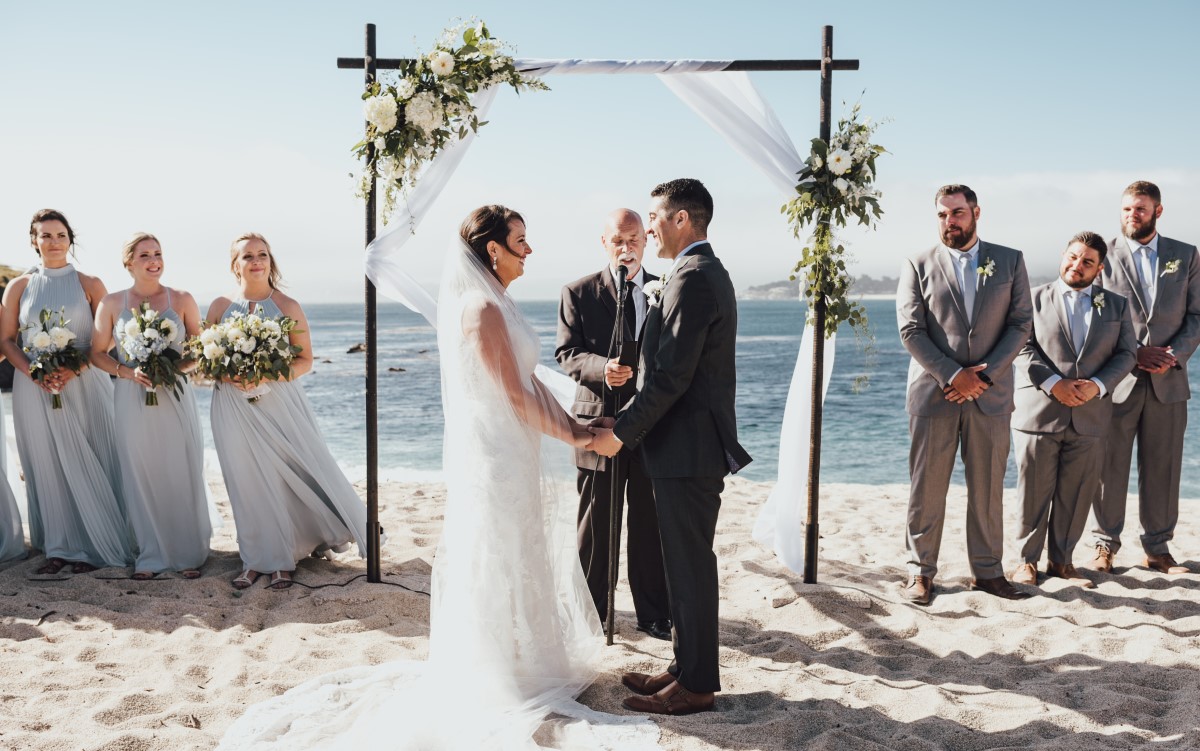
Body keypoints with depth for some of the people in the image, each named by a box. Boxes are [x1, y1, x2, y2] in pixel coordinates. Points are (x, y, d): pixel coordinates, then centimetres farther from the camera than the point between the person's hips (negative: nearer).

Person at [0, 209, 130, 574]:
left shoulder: (89, 285, 4)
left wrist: (74, 369, -14)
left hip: (84, 384, -1)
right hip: (34, 388, 2)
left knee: (88, 464, -1)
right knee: (47, 466, 3)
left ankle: (94, 545, 8)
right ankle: (60, 547, 12)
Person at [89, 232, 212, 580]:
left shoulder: (181, 300, 3)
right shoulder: (111, 303, 4)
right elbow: (98, 353, 8)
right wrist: (126, 371, -9)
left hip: (176, 397, 0)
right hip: (132, 400, 0)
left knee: (183, 474, 1)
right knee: (141, 477, 4)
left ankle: (189, 553, 14)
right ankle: (150, 555, 17)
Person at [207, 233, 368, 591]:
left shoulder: (288, 307, 1)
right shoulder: (220, 306, 5)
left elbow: (305, 359, 0)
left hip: (280, 401, -1)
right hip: (234, 406, 2)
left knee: (302, 470, -4)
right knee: (249, 481, 3)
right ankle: (257, 561, 13)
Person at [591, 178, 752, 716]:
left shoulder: (692, 279, -17)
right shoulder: (708, 273, 16)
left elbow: (671, 376, -22)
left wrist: (620, 433, -14)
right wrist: (626, 421, 14)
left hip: (687, 448, -10)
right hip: (694, 445, 10)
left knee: (690, 566, 0)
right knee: (688, 563, 16)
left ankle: (696, 685, 12)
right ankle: (688, 669, 27)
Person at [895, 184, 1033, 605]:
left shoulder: (1010, 262, 10)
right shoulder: (917, 266, 5)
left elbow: (1021, 324, 3)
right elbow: (911, 331, -3)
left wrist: (984, 374, -9)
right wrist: (953, 376, -12)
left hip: (990, 393, 2)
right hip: (933, 392, -1)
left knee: (988, 488, 7)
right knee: (927, 487, 1)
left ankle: (988, 571, 18)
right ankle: (920, 571, 11)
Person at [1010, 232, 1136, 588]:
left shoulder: (1117, 305, 13)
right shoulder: (1034, 298, 4)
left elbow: (1126, 354, 6)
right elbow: (1023, 349, -3)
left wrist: (1098, 384, -11)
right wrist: (1053, 383, -16)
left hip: (1089, 417, 3)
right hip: (1039, 412, -2)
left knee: (1076, 493, 7)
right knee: (1034, 492, 3)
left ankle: (1062, 559, 21)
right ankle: (1028, 559, 15)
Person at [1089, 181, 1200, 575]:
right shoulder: (1104, 256, 2)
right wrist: (1134, 352, -12)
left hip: (1168, 380, 2)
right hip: (1116, 379, -2)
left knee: (1163, 468, 6)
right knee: (1109, 466, 1)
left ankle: (1157, 548, 17)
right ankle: (1106, 544, 13)